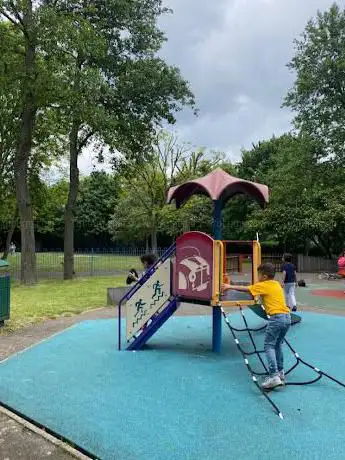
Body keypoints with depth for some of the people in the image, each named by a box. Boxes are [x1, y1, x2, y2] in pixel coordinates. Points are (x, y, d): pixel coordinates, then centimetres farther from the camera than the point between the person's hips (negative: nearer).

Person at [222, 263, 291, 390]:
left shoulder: (263, 285, -2)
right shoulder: (277, 284, 19)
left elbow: (245, 289, 4)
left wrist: (230, 286, 13)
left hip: (276, 317, -8)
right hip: (287, 317, 8)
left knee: (269, 346, -7)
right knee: (278, 344, 21)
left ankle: (274, 376, -16)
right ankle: (280, 372, 26)